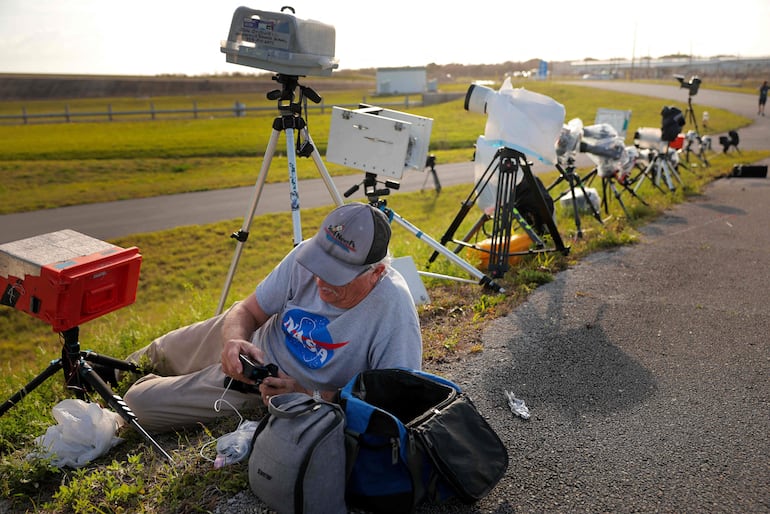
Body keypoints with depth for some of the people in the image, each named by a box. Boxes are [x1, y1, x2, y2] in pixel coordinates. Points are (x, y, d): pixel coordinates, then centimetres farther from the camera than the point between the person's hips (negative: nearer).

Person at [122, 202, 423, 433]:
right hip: (250, 340, 4)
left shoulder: (395, 311, -37)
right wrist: (234, 341, -36)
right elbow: (247, 311, -12)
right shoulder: (308, 254, -24)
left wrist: (310, 397, -36)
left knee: (137, 407, 1)